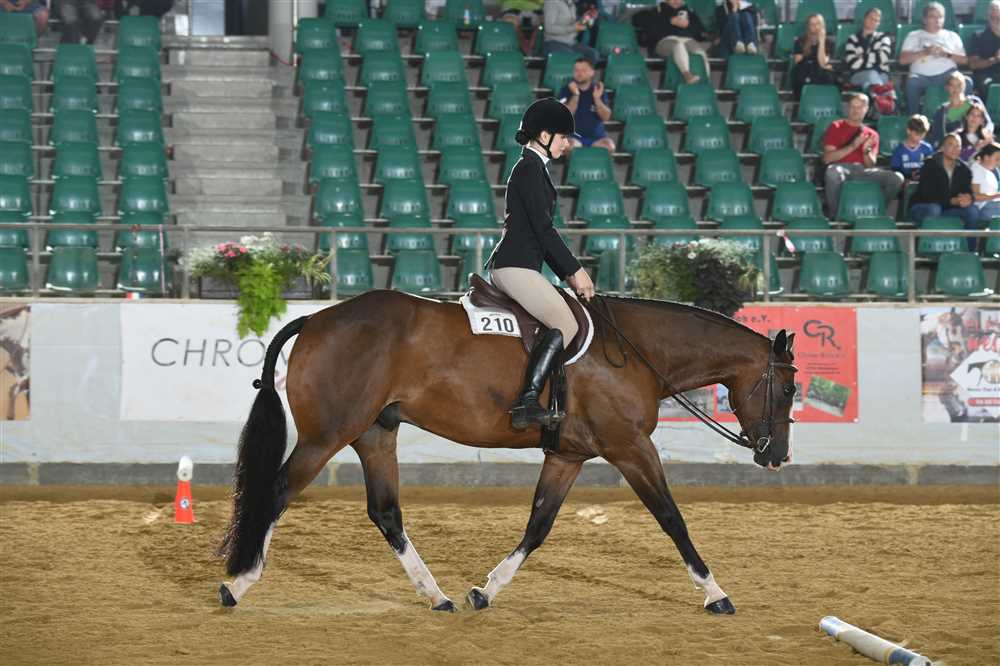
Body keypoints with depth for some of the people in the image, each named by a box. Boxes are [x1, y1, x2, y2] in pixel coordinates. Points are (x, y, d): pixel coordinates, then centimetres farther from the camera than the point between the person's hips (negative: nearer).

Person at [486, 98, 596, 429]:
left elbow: (539, 231, 24)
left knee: (562, 323, 13)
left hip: (513, 266, 11)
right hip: (516, 266, -11)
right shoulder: (529, 168, -9)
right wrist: (575, 271, -10)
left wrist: (569, 274, 17)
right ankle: (527, 402, -31)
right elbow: (542, 227, -15)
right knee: (566, 324, -20)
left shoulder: (534, 168, 22)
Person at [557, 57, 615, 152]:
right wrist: (575, 95, -20)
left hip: (596, 136, 2)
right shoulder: (566, 90, 0)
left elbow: (606, 116, -2)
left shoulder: (598, 89, 5)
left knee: (609, 146, -27)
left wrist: (597, 98, -16)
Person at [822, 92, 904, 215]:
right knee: (833, 172, -42)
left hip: (862, 171, 3)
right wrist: (852, 147, -9)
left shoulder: (872, 134, 22)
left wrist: (866, 151, -9)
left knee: (896, 178, -22)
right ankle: (834, 213, -25)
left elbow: (870, 166, 11)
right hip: (841, 168, -3)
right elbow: (827, 158, 0)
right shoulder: (836, 127, 13)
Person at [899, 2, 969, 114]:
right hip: (922, 76, -1)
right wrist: (924, 52, -8)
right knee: (912, 82, -35)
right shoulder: (914, 36, 17)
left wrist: (947, 54, -7)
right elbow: (903, 59, 4)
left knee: (966, 82, -29)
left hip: (947, 75, 1)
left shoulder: (952, 36, 21)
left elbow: (964, 60, 11)